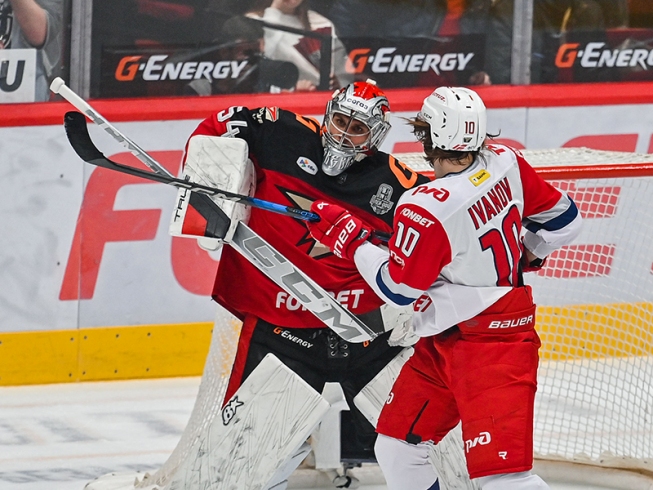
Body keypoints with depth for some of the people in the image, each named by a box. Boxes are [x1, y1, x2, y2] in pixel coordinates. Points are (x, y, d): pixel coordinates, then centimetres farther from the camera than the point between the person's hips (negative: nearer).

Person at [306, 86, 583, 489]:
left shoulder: (426, 210, -24)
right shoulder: (506, 165, -3)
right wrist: (520, 255, 25)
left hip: (491, 347, -9)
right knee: (397, 448, 16)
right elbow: (563, 218, 9)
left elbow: (398, 288, -11)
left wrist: (349, 238, 0)